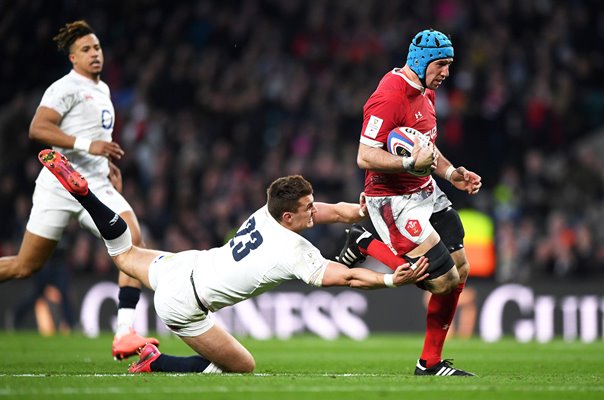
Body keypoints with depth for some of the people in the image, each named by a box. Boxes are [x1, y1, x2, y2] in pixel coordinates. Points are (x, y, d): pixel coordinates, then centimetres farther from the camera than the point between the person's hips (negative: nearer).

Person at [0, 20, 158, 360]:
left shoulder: (102, 90, 18)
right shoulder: (66, 88, -9)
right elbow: (38, 128, -21)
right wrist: (87, 146, -27)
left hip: (96, 186, 7)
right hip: (59, 186, -7)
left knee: (133, 242, -16)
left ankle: (125, 333, -22)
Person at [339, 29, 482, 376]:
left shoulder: (425, 93, 12)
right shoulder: (389, 97, -22)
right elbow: (366, 156, -26)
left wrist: (451, 173, 12)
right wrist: (411, 163, -37)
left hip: (426, 192, 10)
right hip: (395, 201, -10)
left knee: (461, 270, 8)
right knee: (445, 280, -12)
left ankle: (431, 362, 17)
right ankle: (366, 248, 3)